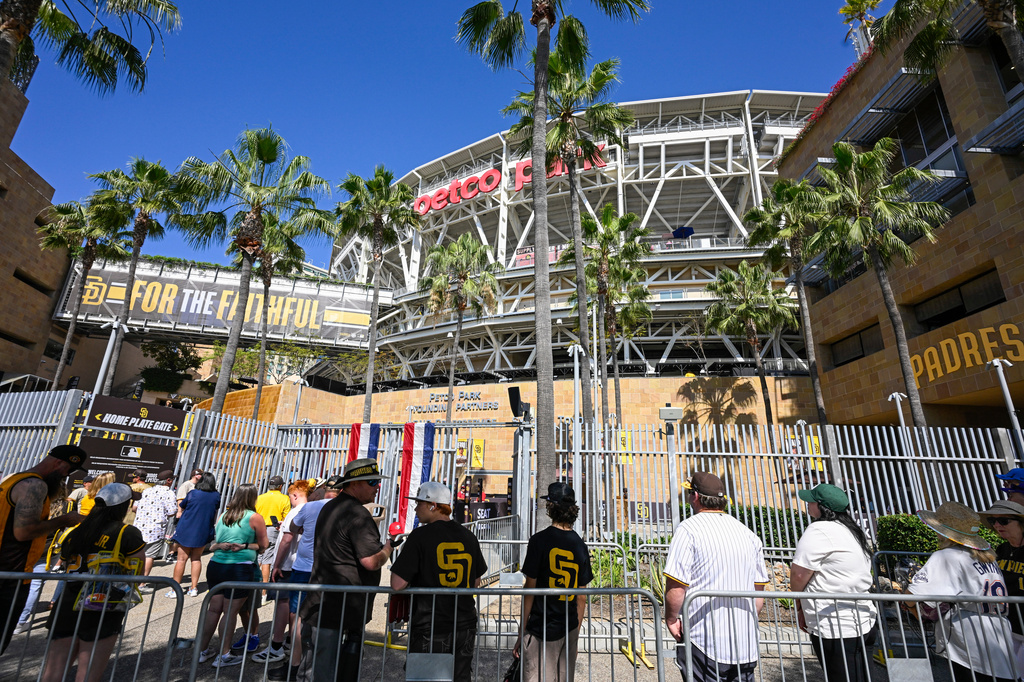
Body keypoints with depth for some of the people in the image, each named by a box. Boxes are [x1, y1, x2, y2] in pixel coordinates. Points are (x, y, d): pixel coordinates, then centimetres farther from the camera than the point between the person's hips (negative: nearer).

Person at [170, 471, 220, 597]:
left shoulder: (193, 493, -10)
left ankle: (175, 589, 11)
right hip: (204, 532, 2)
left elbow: (182, 506, 6)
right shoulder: (216, 496, -5)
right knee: (196, 558, 13)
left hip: (186, 530, -2)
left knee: (181, 559, 5)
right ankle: (194, 588, 15)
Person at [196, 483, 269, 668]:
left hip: (215, 565, 6)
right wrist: (245, 546, 10)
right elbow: (263, 545, 0)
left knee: (214, 609, 17)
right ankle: (224, 656, 12)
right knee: (230, 611, 3)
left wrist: (224, 546, 7)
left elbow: (214, 544, 21)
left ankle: (202, 650, 28)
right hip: (239, 569, -6)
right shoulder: (255, 518, -6)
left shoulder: (223, 516, 11)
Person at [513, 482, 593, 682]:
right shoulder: (580, 545, 1)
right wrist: (575, 630, 18)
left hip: (540, 630, -5)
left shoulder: (540, 540, -12)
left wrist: (522, 632, -3)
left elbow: (530, 590, -11)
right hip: (569, 630, 5)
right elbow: (581, 598, 6)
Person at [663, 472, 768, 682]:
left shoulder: (689, 529, -13)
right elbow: (759, 590, 12)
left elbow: (676, 586, -18)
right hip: (746, 644, 6)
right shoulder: (748, 534, 6)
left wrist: (671, 619, -2)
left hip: (705, 643, -6)